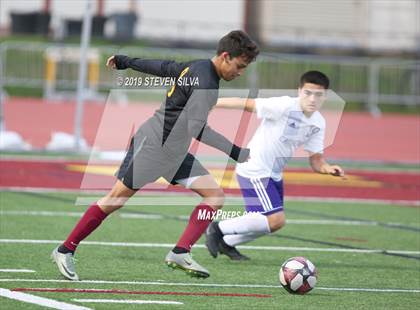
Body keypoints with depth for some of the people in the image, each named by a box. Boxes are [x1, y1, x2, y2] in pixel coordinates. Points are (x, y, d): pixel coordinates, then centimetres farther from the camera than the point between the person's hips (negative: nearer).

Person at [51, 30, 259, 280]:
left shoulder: (195, 68, 9)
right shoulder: (205, 82, -21)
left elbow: (161, 67, 22)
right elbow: (197, 129, -29)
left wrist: (125, 62, 35)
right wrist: (236, 152, -29)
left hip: (175, 152, 10)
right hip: (152, 144, -10)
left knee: (215, 196, -4)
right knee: (117, 198, -3)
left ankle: (180, 253, -11)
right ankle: (65, 251, 7)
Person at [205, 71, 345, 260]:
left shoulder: (318, 124, 1)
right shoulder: (285, 106, -22)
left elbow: (315, 159, 3)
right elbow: (247, 104, -21)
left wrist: (327, 168, -20)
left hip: (274, 174, 9)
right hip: (254, 171, -9)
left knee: (273, 222, 16)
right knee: (276, 220, -17)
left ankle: (227, 244, 36)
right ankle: (218, 229, -3)